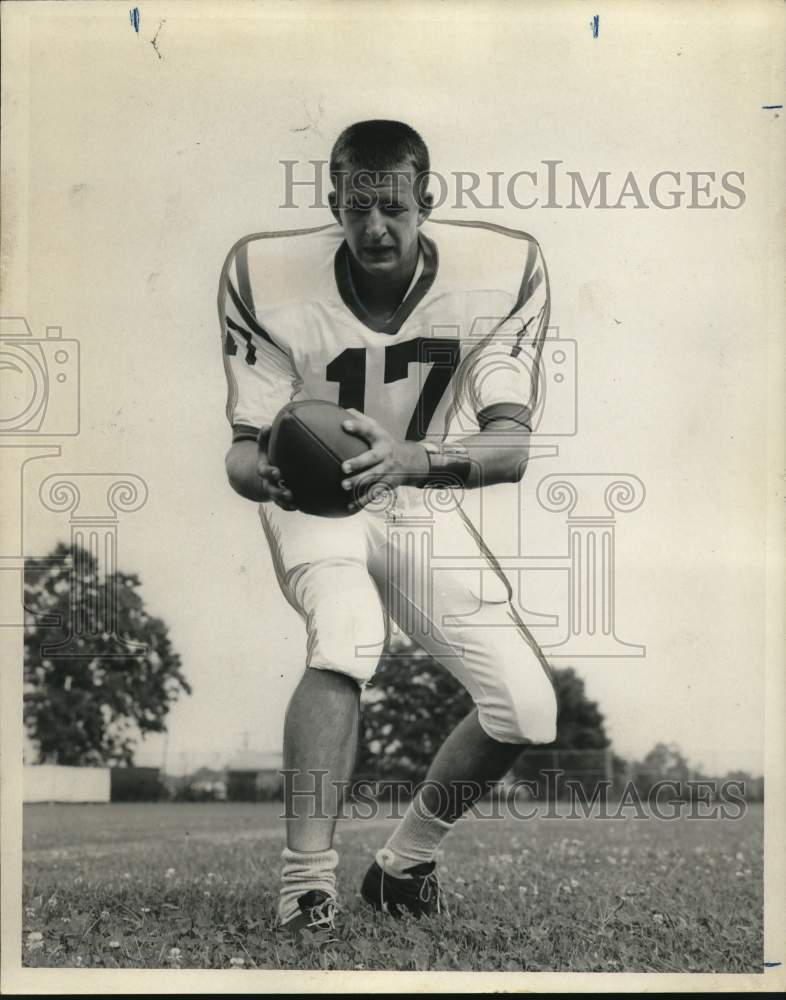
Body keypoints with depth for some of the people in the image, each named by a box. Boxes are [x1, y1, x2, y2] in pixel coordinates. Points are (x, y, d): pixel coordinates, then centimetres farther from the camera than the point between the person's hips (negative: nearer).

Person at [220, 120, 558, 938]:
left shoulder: (500, 273, -19)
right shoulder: (269, 277, -21)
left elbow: (511, 446, -28)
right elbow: (246, 446, -19)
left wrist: (414, 459, -49)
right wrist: (259, 470, -45)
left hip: (424, 507, 3)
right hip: (314, 505, -2)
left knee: (527, 706, -9)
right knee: (347, 633, -34)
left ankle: (405, 863, 16)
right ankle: (305, 889, -28)